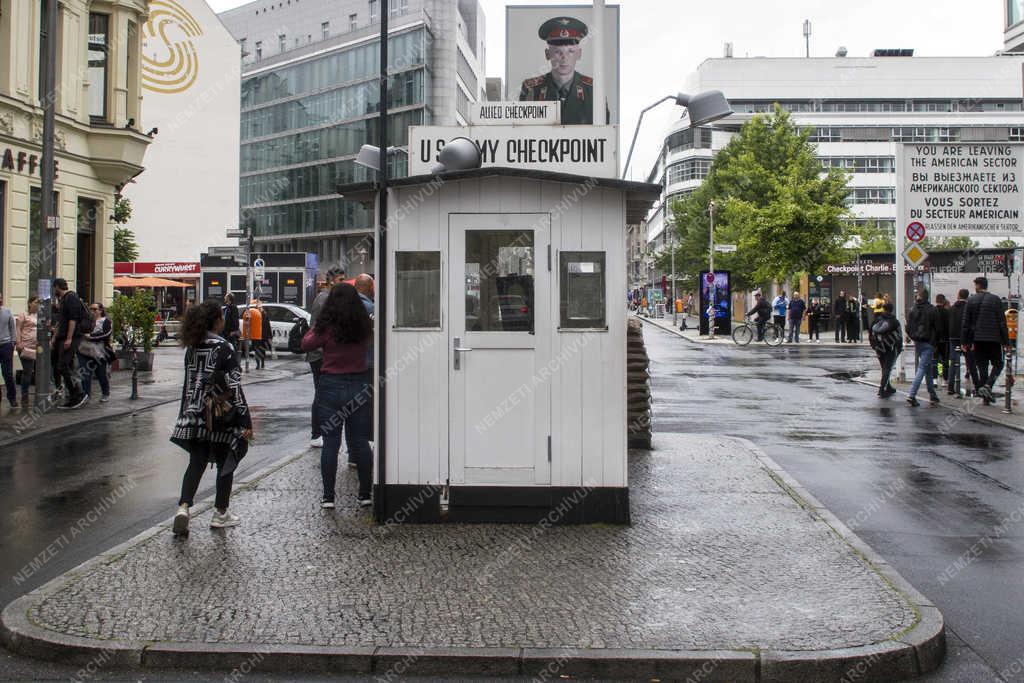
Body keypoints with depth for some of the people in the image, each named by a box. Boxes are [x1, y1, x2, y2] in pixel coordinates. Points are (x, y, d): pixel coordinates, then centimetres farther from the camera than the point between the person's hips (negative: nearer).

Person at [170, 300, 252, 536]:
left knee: (196, 463, 9)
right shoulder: (224, 348, -14)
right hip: (221, 418, -5)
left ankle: (183, 507, -9)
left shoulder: (191, 348, 5)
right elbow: (234, 387, -15)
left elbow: (188, 384, 12)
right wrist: (246, 422, -13)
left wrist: (186, 412, 22)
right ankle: (220, 514, 19)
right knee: (226, 463, 10)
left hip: (195, 416, 5)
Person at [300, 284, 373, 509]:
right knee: (361, 441, 11)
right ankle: (365, 493, 16)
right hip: (360, 385, 3)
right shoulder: (365, 327, -3)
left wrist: (315, 327, 11)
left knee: (330, 442, 4)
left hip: (332, 386, -3)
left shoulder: (327, 329, -12)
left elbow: (306, 344, 2)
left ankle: (328, 496, 6)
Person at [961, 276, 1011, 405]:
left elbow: (965, 323, 2)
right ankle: (987, 386, -14)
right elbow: (1002, 322, -2)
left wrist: (965, 342, 8)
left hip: (977, 339, 2)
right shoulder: (995, 299, -1)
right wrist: (1006, 341, 1)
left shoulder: (971, 300, 2)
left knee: (982, 366, 7)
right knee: (997, 364, 10)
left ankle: (986, 397, 6)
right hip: (994, 338, -2)